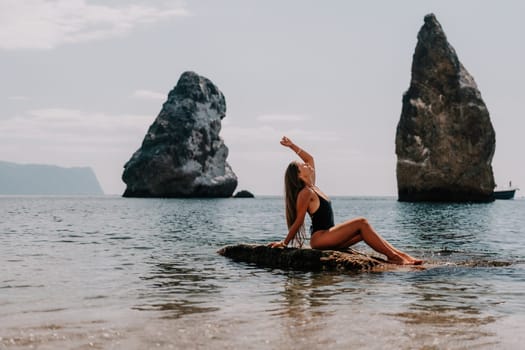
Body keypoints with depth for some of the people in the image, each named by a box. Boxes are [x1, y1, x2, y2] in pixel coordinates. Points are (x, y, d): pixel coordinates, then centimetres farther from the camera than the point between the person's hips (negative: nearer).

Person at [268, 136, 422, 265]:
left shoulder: (312, 187, 15)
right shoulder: (306, 193, -13)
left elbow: (310, 158, 24)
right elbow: (298, 221, -10)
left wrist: (292, 146, 22)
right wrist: (284, 243, -10)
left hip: (328, 237, 10)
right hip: (319, 238, -10)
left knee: (364, 231, 1)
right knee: (361, 223, -14)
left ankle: (399, 254, -6)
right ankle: (393, 257, -18)